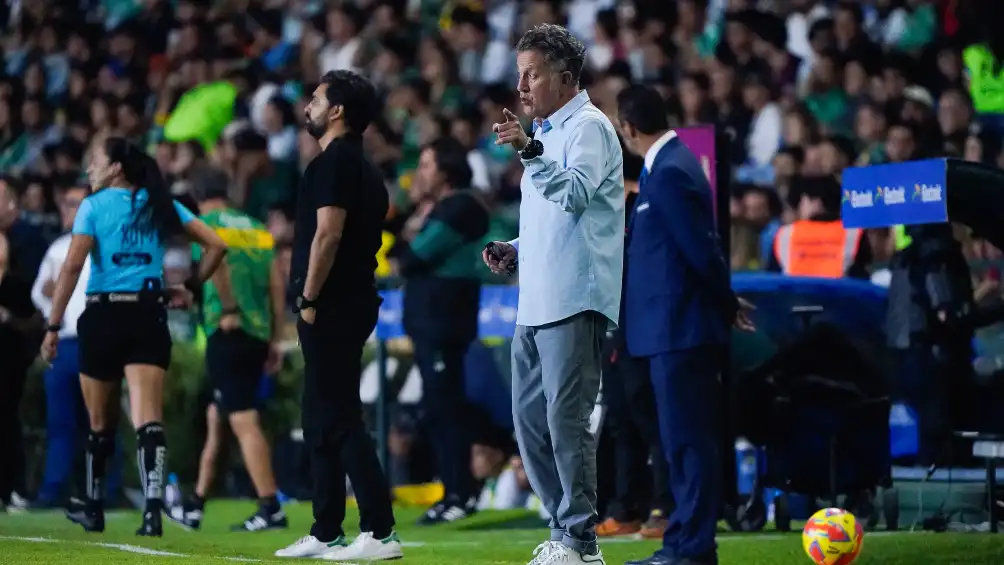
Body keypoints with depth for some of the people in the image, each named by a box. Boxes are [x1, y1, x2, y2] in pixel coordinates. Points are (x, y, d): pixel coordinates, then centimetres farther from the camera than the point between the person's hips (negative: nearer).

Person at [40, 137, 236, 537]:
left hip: (103, 316, -2)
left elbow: (72, 268, -10)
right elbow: (216, 245, 4)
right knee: (148, 419, -8)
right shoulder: (161, 205, 9)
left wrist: (53, 327, -8)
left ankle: (94, 509, 28)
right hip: (148, 317, 2)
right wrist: (190, 288, 13)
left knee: (100, 424, 13)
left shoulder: (94, 206, -2)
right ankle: (153, 509, -26)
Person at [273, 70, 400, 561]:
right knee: (322, 420, 14)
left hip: (331, 305, -10)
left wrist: (309, 299, -17)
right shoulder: (362, 167, 19)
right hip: (352, 302, 10)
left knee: (338, 419, -11)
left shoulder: (334, 161, -11)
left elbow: (329, 232, -20)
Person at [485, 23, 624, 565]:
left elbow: (576, 194, -25)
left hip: (574, 302, -10)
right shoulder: (546, 132, 23)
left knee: (566, 420, -10)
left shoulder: (588, 126, -7)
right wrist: (515, 250, 15)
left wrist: (529, 152, -37)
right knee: (530, 420, 10)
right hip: (535, 304, 10)